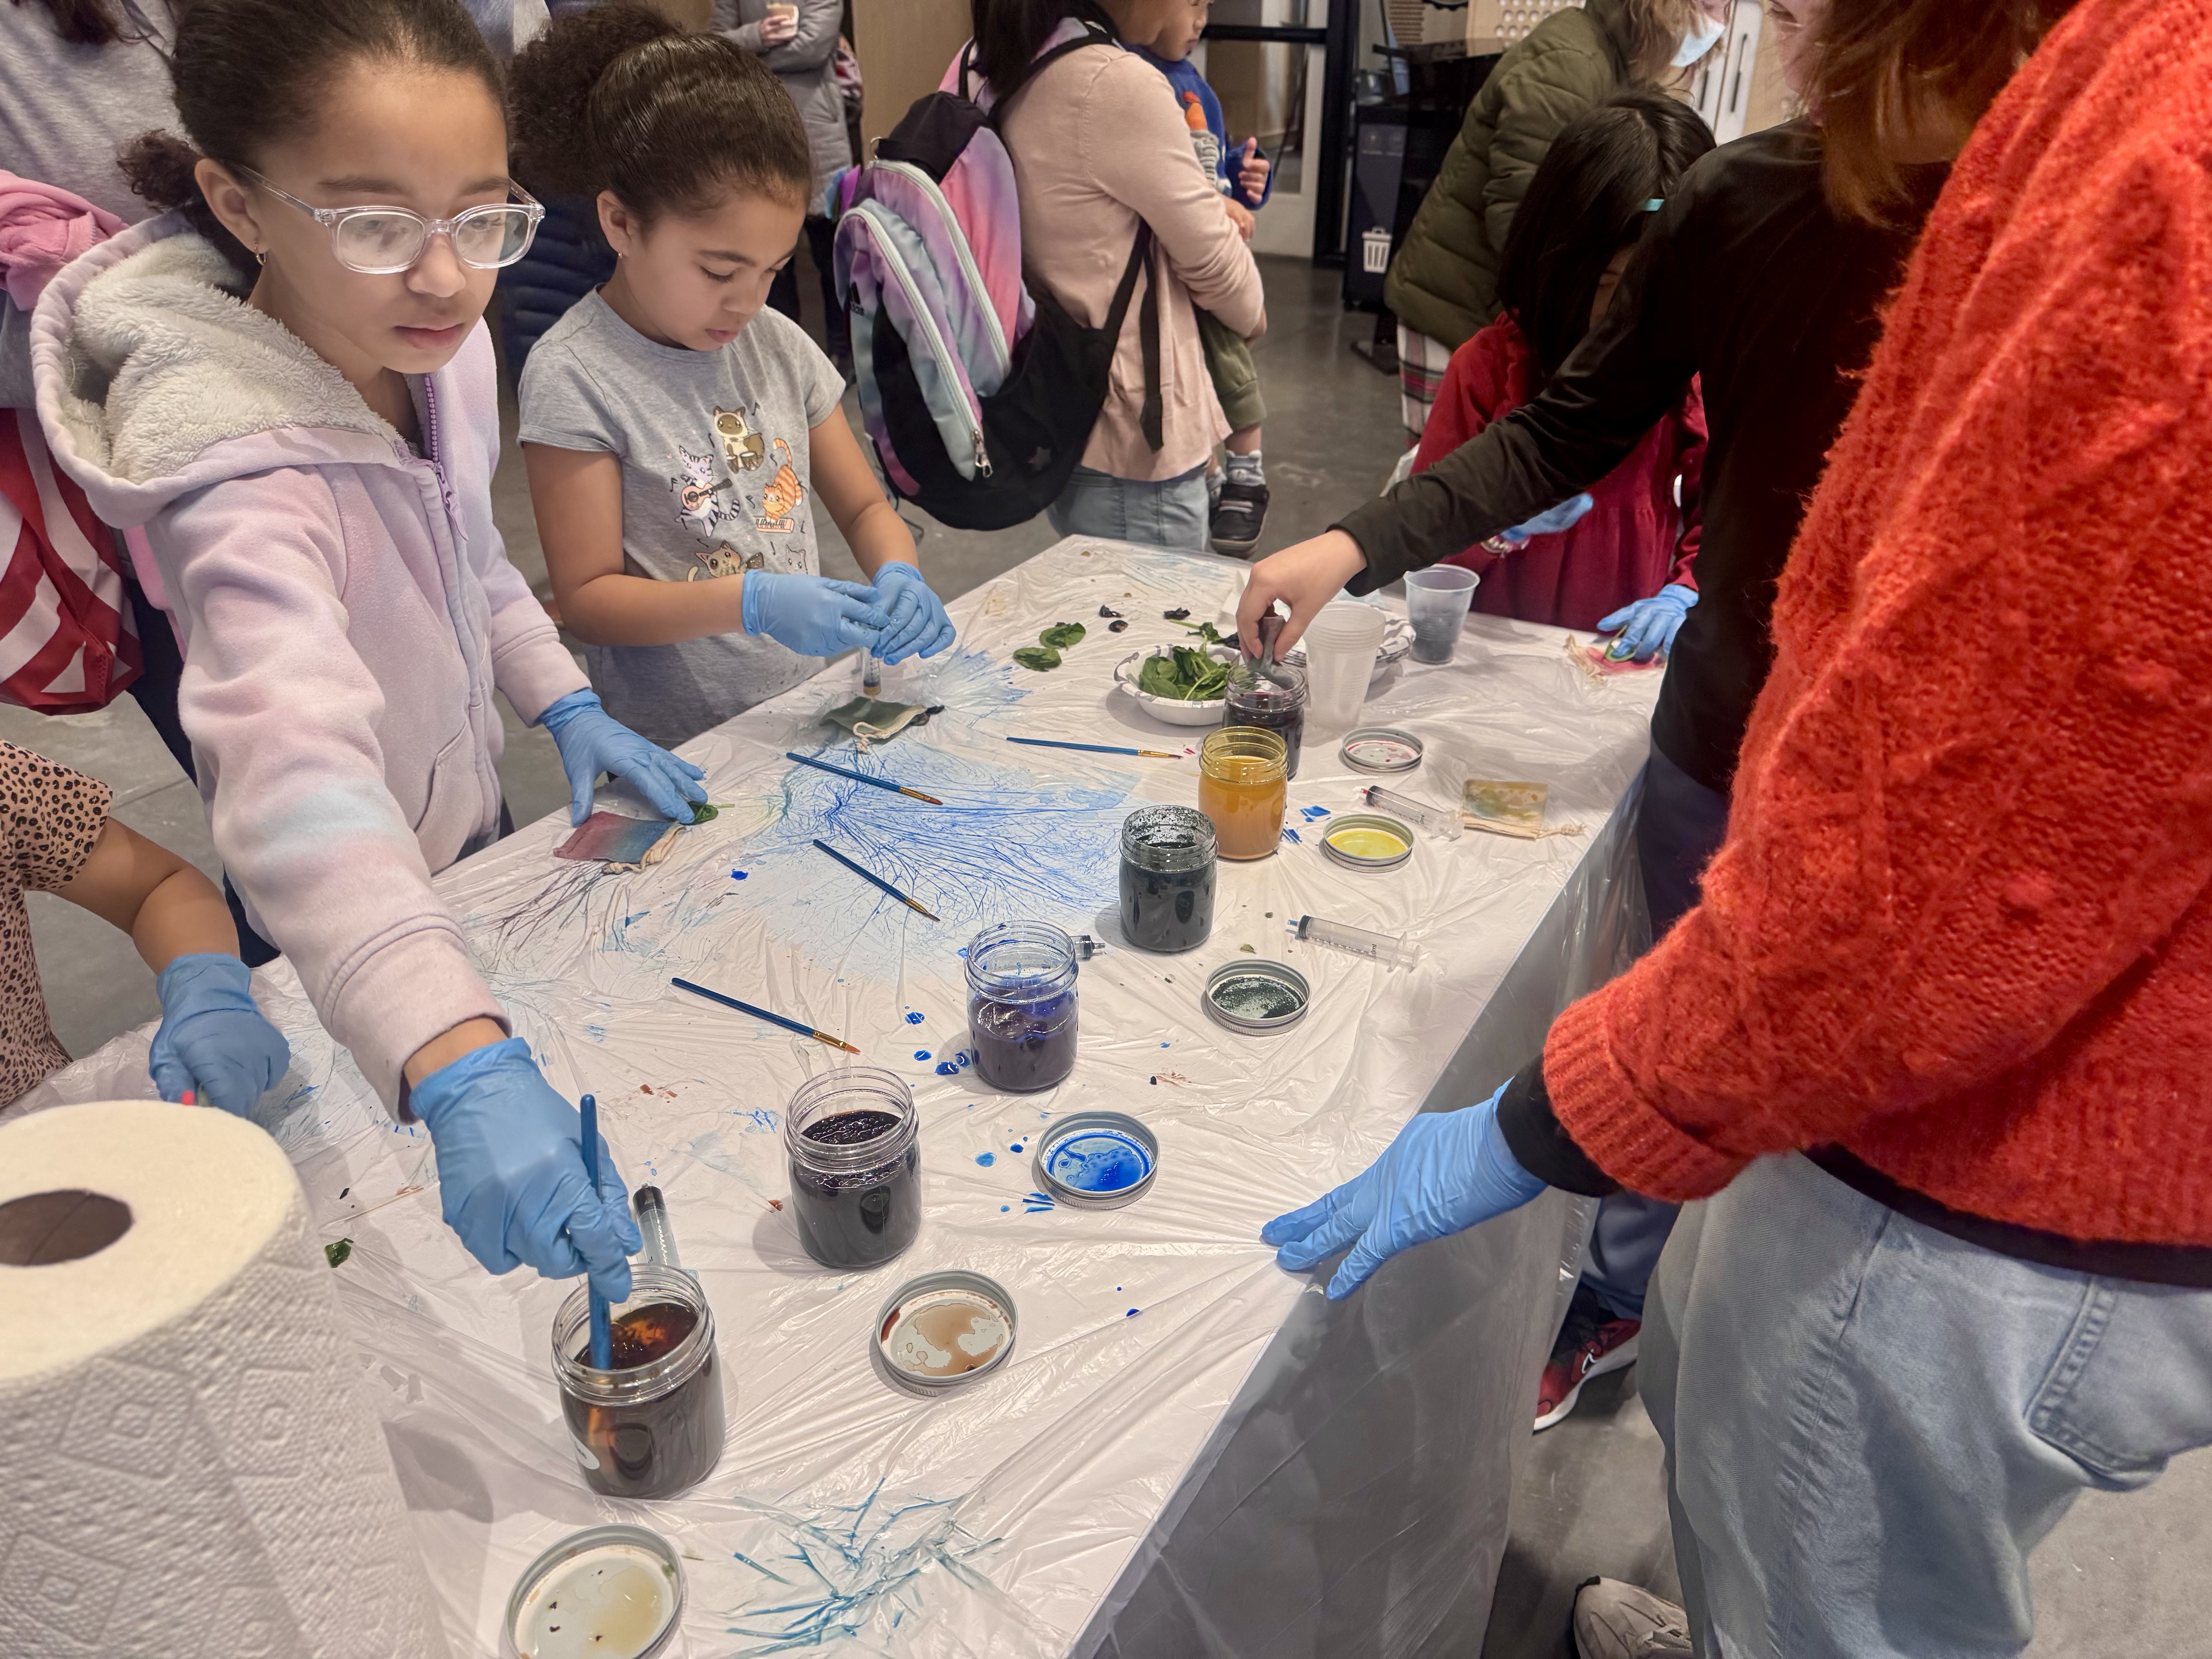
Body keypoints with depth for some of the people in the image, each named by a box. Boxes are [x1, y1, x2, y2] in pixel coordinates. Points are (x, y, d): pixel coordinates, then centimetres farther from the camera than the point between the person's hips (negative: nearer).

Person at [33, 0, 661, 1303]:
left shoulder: (433, 343, -13)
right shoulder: (246, 477, -38)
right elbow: (295, 774, -55)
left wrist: (567, 705, -5)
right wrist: (465, 1067, -69)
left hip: (473, 849, 7)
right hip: (334, 943, -6)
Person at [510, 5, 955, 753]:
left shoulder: (779, 345, 7)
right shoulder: (573, 375, -9)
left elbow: (864, 505, 14)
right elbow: (587, 597, -9)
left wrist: (898, 575, -9)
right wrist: (751, 602, -24)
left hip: (805, 720, 2)